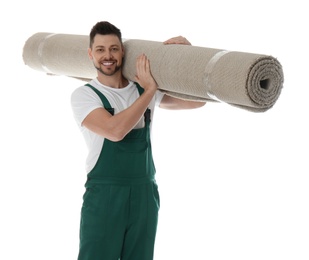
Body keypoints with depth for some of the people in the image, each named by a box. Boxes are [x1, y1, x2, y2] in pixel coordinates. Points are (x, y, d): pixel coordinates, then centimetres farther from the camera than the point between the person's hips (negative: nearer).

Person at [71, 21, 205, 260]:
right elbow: (115, 130, -22)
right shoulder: (84, 95, -5)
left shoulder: (144, 89, 9)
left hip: (145, 195, 4)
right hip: (104, 196, -4)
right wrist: (149, 91, -16)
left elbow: (197, 100, 10)